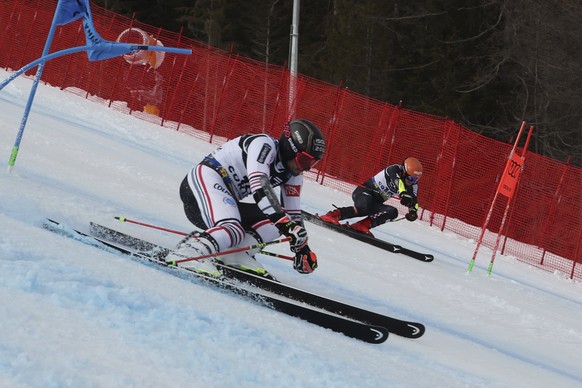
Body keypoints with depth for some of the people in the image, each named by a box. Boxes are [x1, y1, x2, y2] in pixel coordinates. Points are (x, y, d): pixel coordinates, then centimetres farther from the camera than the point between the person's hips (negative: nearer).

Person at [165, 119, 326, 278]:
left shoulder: (294, 175, 11)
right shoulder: (264, 144, -14)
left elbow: (293, 213, 16)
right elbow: (259, 184, -28)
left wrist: (301, 248, 5)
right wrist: (283, 220, -36)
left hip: (227, 201, 10)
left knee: (275, 221, 0)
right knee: (233, 230, -34)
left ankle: (236, 253, -17)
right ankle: (187, 253, -52)